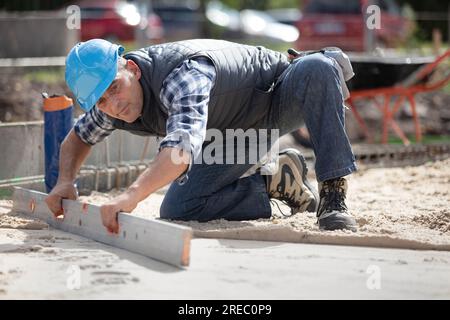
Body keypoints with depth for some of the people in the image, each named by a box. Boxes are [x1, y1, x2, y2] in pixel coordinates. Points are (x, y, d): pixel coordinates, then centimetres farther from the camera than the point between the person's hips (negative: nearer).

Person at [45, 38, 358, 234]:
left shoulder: (181, 74, -40)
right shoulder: (111, 98, -14)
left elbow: (183, 147, -57)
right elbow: (79, 137, 8)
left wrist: (131, 195, -71)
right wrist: (65, 182, -13)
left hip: (279, 99, -7)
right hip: (230, 135, 7)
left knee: (317, 68, -41)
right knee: (176, 213, -12)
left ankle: (333, 195, -30)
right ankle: (277, 179, 5)